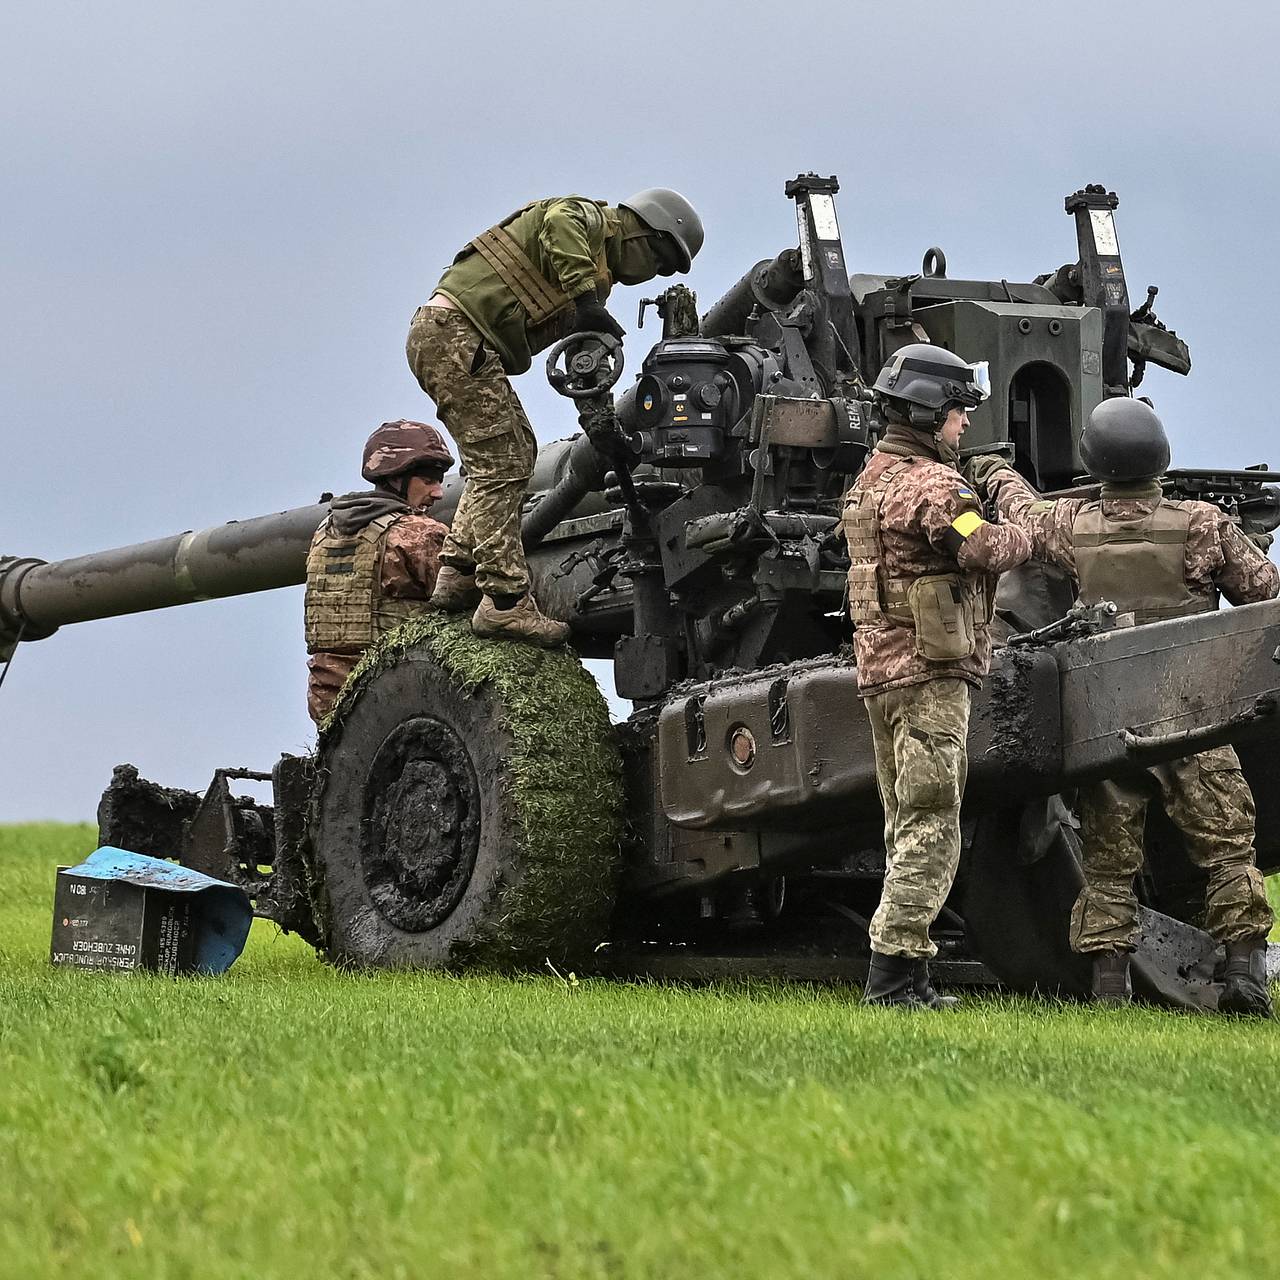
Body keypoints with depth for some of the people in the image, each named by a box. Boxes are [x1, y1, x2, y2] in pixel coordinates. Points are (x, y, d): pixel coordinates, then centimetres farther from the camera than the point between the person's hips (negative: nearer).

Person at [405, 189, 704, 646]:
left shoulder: (597, 274, 23)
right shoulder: (588, 219, -3)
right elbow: (560, 223, -30)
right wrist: (586, 298, -34)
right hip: (454, 331, -10)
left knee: (516, 450, 15)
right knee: (500, 465, -12)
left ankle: (458, 576, 12)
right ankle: (504, 601, -13)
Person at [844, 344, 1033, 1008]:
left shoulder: (873, 475, 18)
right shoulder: (929, 482, -14)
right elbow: (982, 548, -26)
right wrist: (1024, 535, -7)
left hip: (881, 670, 10)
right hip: (929, 672, -10)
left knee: (906, 830, 13)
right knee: (931, 829, -9)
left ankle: (905, 977, 14)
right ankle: (893, 971, -13)